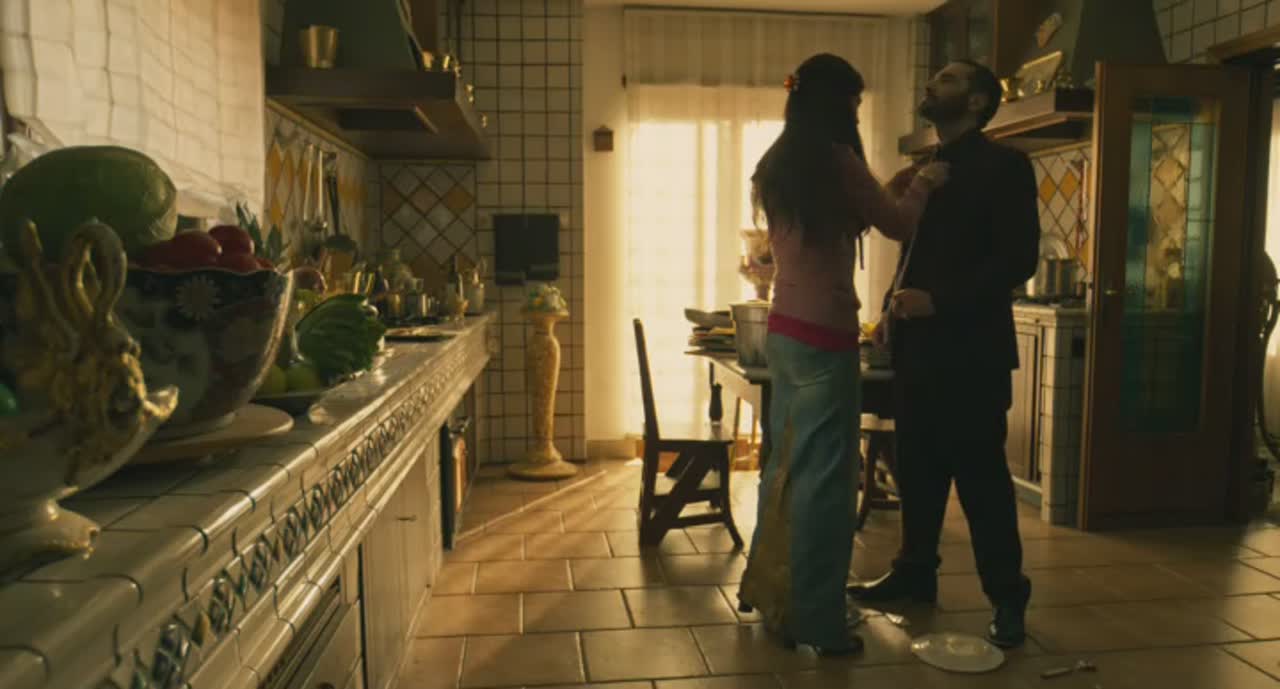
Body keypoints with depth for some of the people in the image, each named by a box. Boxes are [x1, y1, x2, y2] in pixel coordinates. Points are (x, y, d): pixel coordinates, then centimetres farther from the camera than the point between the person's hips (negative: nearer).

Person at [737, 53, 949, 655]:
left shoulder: (776, 165, 12)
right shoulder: (836, 159, -11)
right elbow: (899, 225, -1)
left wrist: (894, 189, 21)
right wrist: (923, 183, 17)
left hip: (784, 329, 8)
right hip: (823, 334, -8)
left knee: (785, 465, 15)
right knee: (823, 476, -1)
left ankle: (770, 594, 26)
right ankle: (815, 621, 8)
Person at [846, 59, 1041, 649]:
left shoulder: (1003, 165, -5)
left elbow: (1018, 258, -13)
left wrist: (939, 301, -19)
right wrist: (896, 302, 3)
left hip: (969, 346, -6)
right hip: (917, 343, 7)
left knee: (980, 474, 1)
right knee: (918, 468, 13)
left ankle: (1008, 597, 15)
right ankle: (914, 573, 27)